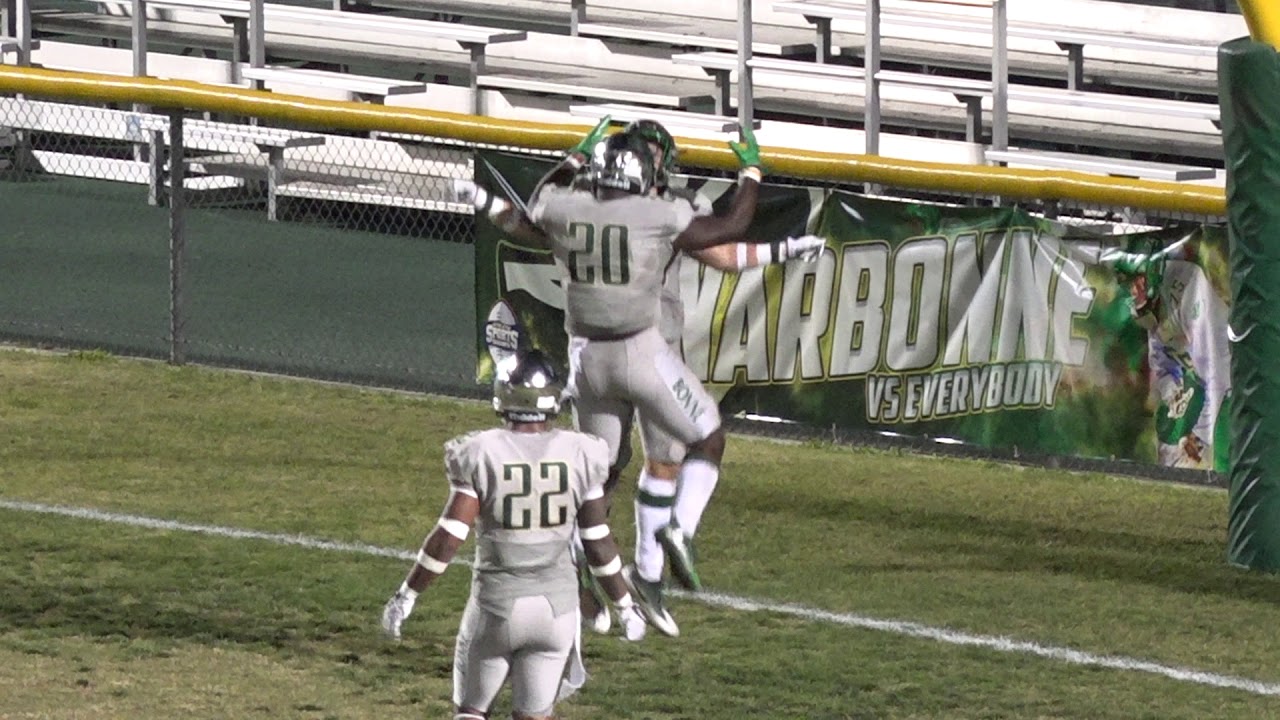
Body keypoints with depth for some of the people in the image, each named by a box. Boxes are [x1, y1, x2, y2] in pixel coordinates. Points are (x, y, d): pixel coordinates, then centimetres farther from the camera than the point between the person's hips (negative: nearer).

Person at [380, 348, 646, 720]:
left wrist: (406, 595, -3)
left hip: (496, 605, -2)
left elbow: (448, 538, -14)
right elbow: (598, 543, 1)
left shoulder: (481, 455, -12)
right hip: (556, 604, 2)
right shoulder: (579, 456, -5)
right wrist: (624, 605, 14)